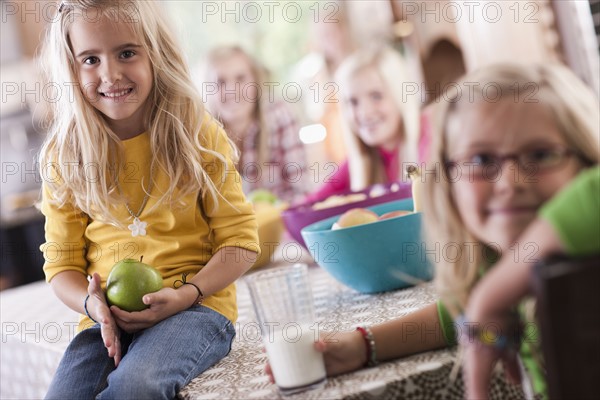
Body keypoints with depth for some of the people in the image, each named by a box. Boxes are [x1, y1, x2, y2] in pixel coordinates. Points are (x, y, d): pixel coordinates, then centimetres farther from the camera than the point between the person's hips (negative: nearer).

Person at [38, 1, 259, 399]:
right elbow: (62, 263, 9)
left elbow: (240, 241, 0)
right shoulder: (67, 158, 6)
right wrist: (92, 303, -13)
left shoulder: (199, 137, 0)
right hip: (109, 320, 2)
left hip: (196, 307, -2)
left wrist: (186, 293, -15)